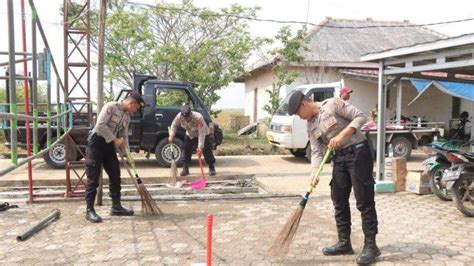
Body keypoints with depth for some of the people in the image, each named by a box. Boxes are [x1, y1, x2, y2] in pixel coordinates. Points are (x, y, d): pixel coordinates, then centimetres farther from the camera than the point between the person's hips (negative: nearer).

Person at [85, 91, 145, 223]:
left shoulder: (127, 116, 10)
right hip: (96, 143, -8)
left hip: (109, 146, 8)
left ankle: (116, 206, 19)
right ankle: (89, 210, 3)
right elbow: (100, 125, -22)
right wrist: (115, 139, -18)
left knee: (115, 176, 8)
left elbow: (124, 135, 13)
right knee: (93, 178, -5)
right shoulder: (110, 107, -14)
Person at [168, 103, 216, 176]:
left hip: (203, 134, -4)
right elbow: (174, 125, -6)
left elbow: (201, 134, -39)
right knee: (186, 151, -2)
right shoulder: (179, 116, -27)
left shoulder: (198, 117, -41)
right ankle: (185, 169, 10)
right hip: (190, 135, 4)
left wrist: (200, 147, -41)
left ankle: (212, 168, 6)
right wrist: (171, 136, -18)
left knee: (207, 151, -9)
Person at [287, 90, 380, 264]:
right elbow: (317, 152, 3)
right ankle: (344, 243, 21)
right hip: (339, 158, 8)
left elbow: (360, 116, -14)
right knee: (339, 201, 10)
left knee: (364, 202, -4)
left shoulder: (332, 104, -10)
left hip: (358, 153, -8)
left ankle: (371, 245, 5)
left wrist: (341, 135, -23)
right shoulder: (311, 126, 10)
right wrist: (314, 174, -12)